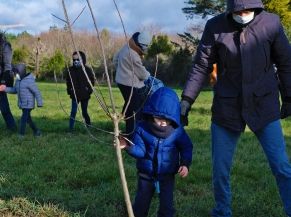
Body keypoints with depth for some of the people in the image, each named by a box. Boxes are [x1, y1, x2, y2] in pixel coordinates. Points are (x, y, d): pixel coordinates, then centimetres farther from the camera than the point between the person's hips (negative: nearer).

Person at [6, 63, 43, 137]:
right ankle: (36, 131, 31)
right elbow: (14, 90, 13)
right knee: (28, 119, 17)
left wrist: (39, 103, -16)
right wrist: (5, 89, 0)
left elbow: (37, 92, -18)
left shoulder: (29, 81, -20)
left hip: (28, 104, -9)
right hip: (22, 104, 9)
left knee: (23, 119, -8)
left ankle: (21, 135, -1)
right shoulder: (18, 80, 6)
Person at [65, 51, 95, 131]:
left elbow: (92, 81, 4)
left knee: (84, 112, 8)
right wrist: (69, 90, 4)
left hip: (85, 95, -1)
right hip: (75, 95, 1)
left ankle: (89, 126, 26)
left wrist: (89, 90, -4)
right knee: (73, 111, -4)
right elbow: (68, 81, 13)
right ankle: (70, 128, -1)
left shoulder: (87, 70, -4)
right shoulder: (70, 70, 1)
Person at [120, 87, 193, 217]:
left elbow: (186, 147, -1)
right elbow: (140, 150, -17)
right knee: (141, 203, 13)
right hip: (146, 174, 1)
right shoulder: (142, 128, -15)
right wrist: (128, 147, -36)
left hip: (167, 176, -1)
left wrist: (185, 164, -13)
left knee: (166, 205, 4)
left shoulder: (177, 131, -14)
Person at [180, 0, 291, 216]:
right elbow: (201, 66, -1)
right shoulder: (215, 26, -7)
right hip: (227, 107, 1)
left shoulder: (271, 23, -7)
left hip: (263, 104, 0)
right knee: (220, 168, 7)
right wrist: (186, 99, -7)